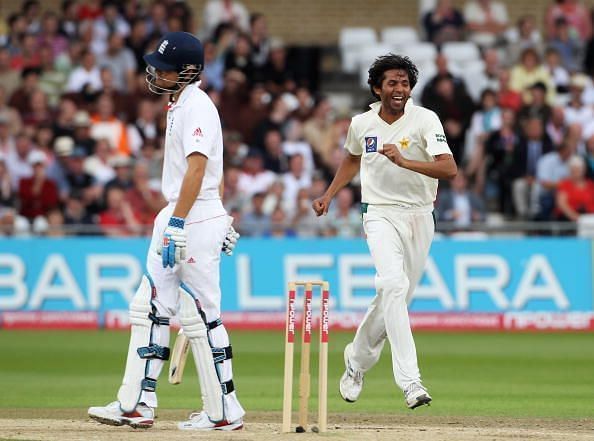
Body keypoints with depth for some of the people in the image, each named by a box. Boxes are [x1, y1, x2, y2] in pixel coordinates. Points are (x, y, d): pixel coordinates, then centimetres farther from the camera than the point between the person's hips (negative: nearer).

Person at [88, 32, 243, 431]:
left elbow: (197, 167, -23)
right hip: (175, 218, 10)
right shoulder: (181, 105, 16)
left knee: (200, 316, -6)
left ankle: (224, 411, 0)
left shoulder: (197, 106, -15)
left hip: (195, 220, -10)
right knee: (149, 309, 8)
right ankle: (137, 405, 10)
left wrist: (177, 226, -27)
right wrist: (221, 220, 25)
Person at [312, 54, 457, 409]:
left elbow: (450, 169, -21)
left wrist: (404, 161, -31)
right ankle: (410, 380, -31)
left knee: (394, 298, 8)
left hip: (419, 219, 0)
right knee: (393, 284, -24)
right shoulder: (362, 124, 4)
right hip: (381, 216, 0)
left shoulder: (425, 120, -8)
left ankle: (357, 360, 37)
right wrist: (329, 195, 21)